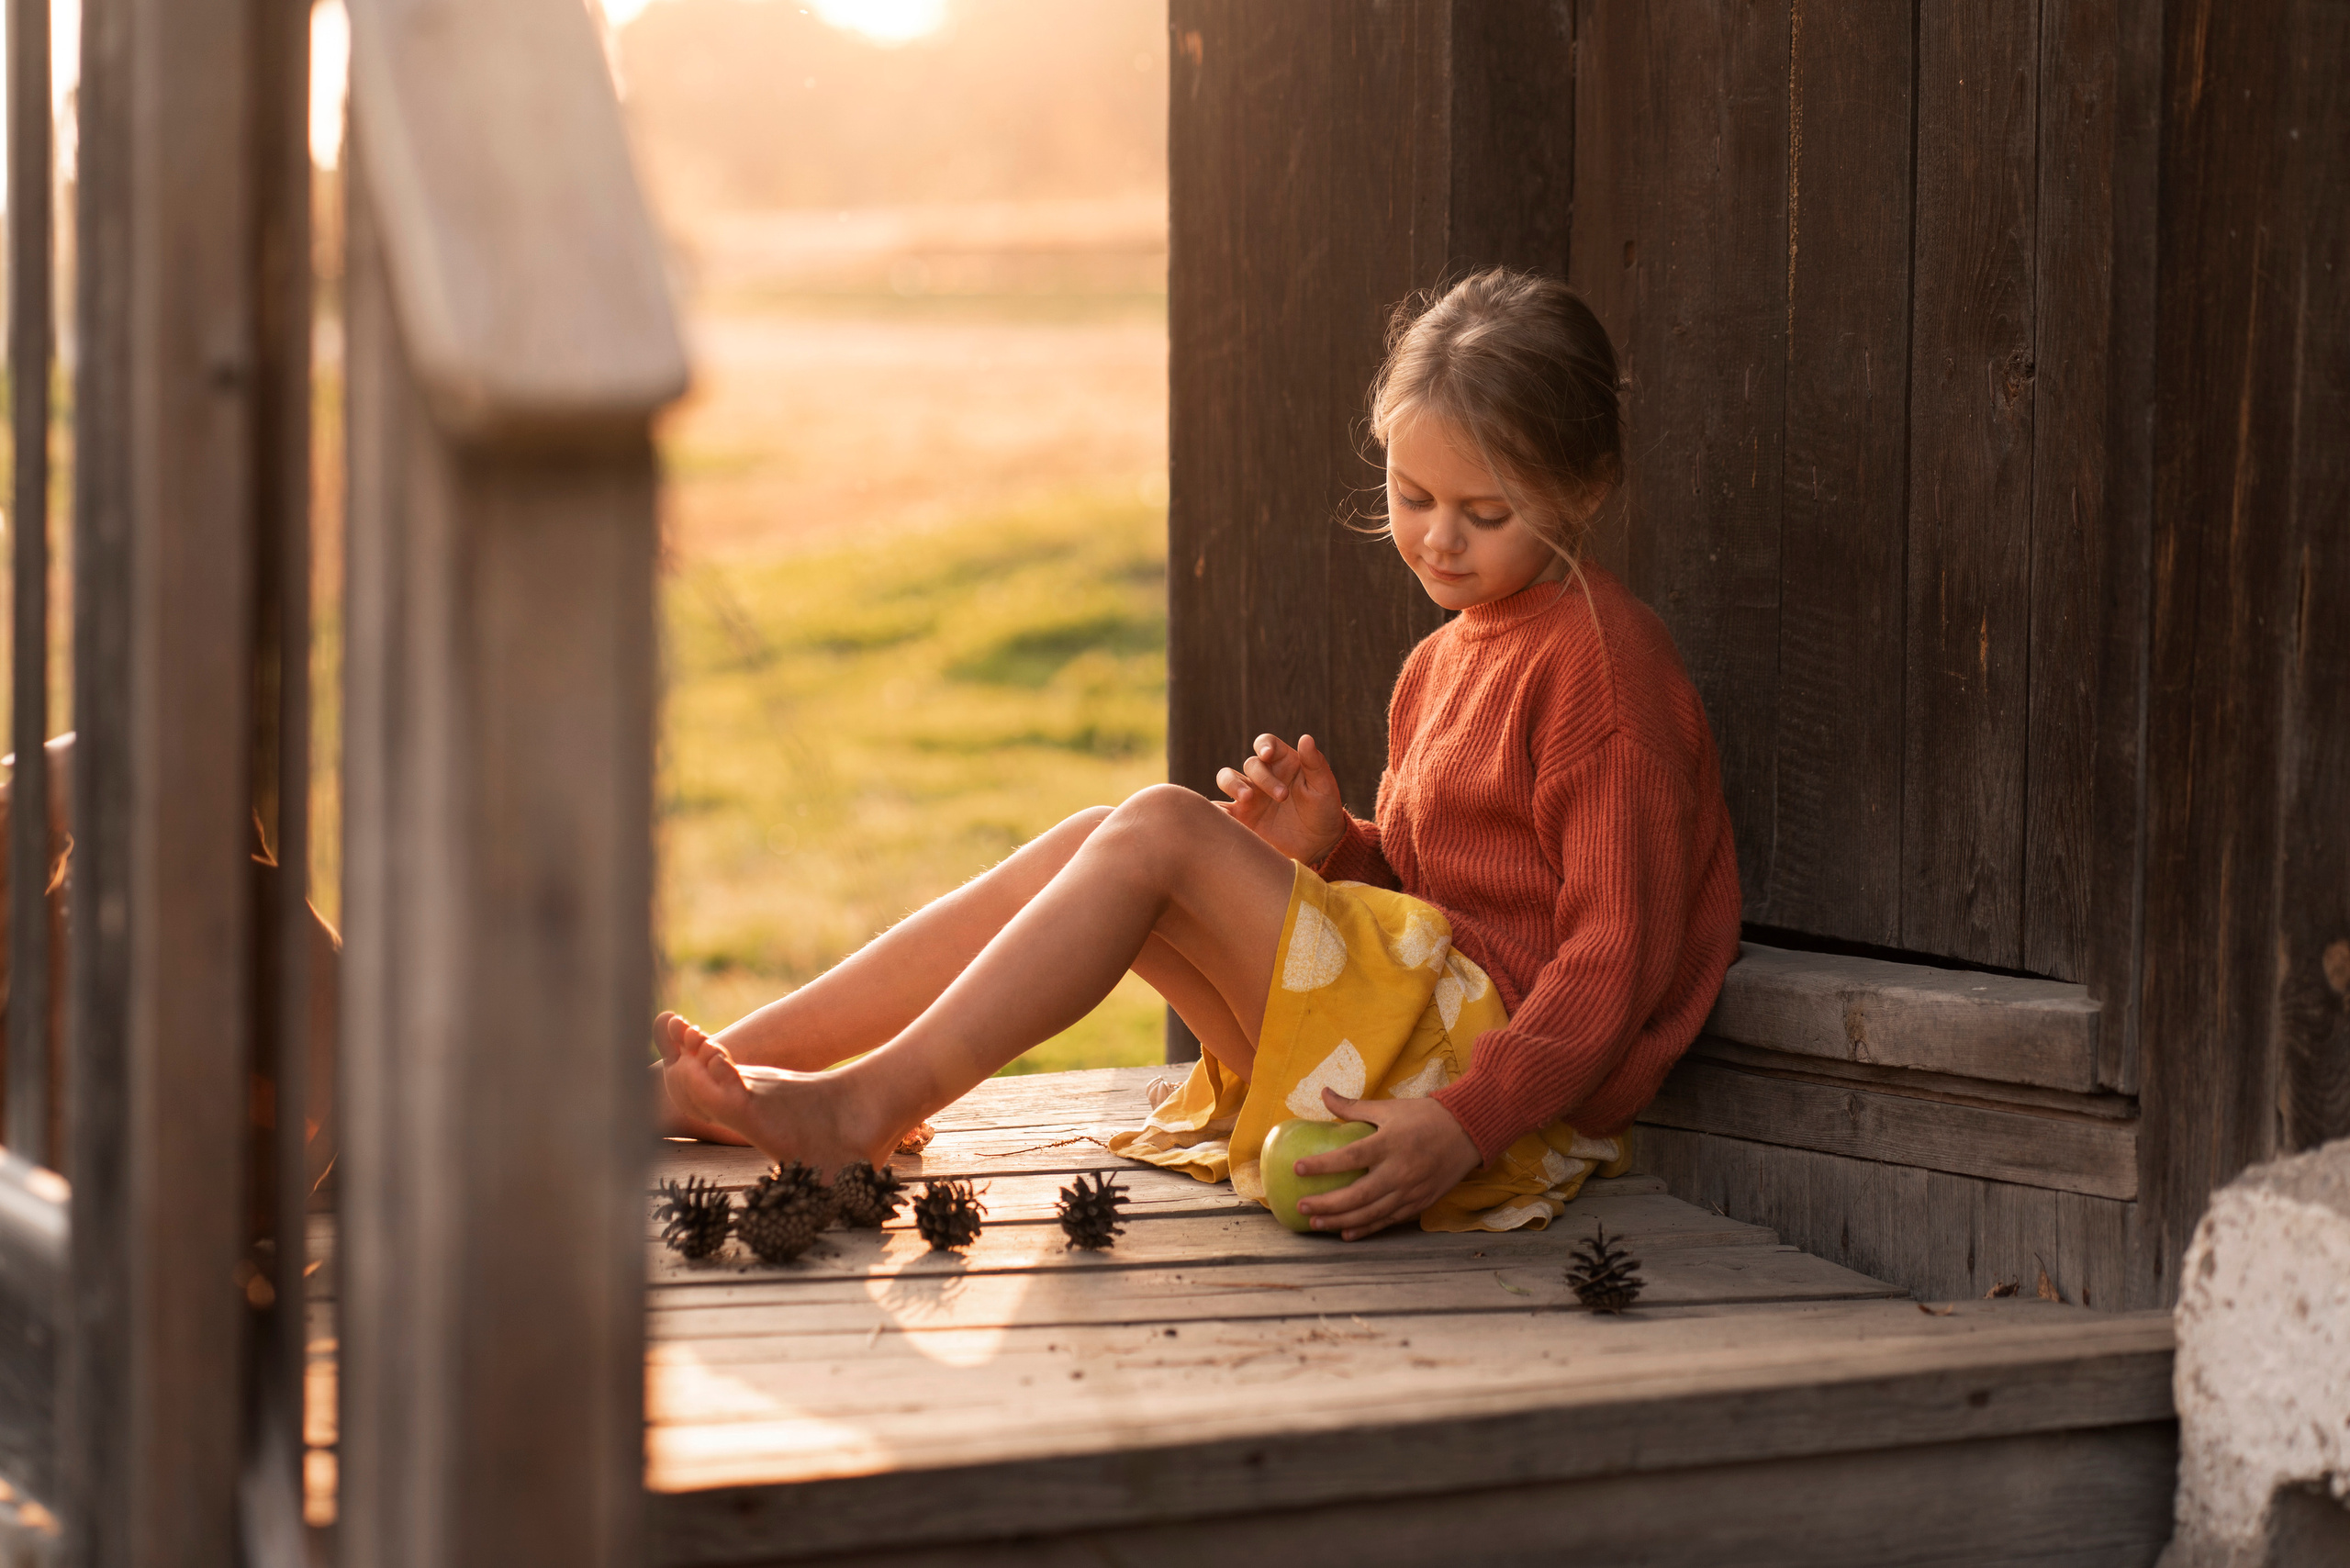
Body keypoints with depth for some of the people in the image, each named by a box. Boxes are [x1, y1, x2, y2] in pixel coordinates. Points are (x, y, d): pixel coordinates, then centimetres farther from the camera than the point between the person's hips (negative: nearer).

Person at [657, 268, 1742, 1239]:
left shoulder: (1601, 663, -10)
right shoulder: (1444, 662, 19)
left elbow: (1618, 953, -16)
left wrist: (1466, 1126, -26)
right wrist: (1329, 846, 1)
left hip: (1488, 1059, -9)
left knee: (1162, 832, -20)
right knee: (1090, 846, -3)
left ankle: (875, 1104, -19)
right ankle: (740, 1067, -6)